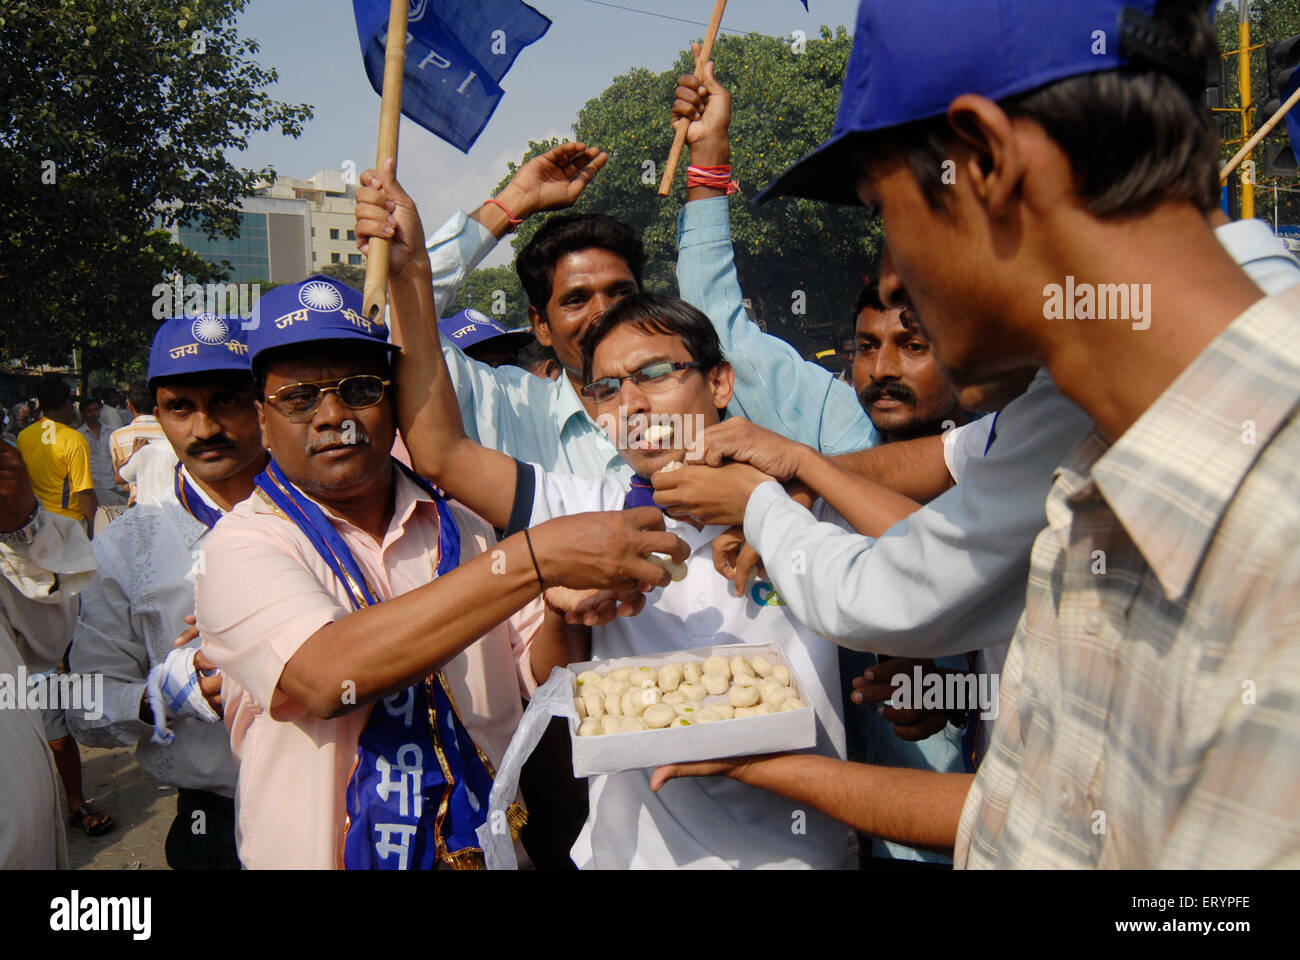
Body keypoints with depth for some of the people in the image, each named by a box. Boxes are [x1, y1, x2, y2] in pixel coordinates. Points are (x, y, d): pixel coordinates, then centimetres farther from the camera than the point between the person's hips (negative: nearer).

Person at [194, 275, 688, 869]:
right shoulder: (242, 546, -6)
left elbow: (530, 677, 11)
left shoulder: (461, 532, 7)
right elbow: (323, 677, -24)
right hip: (319, 854, -4)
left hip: (490, 849, 4)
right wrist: (534, 558, -27)